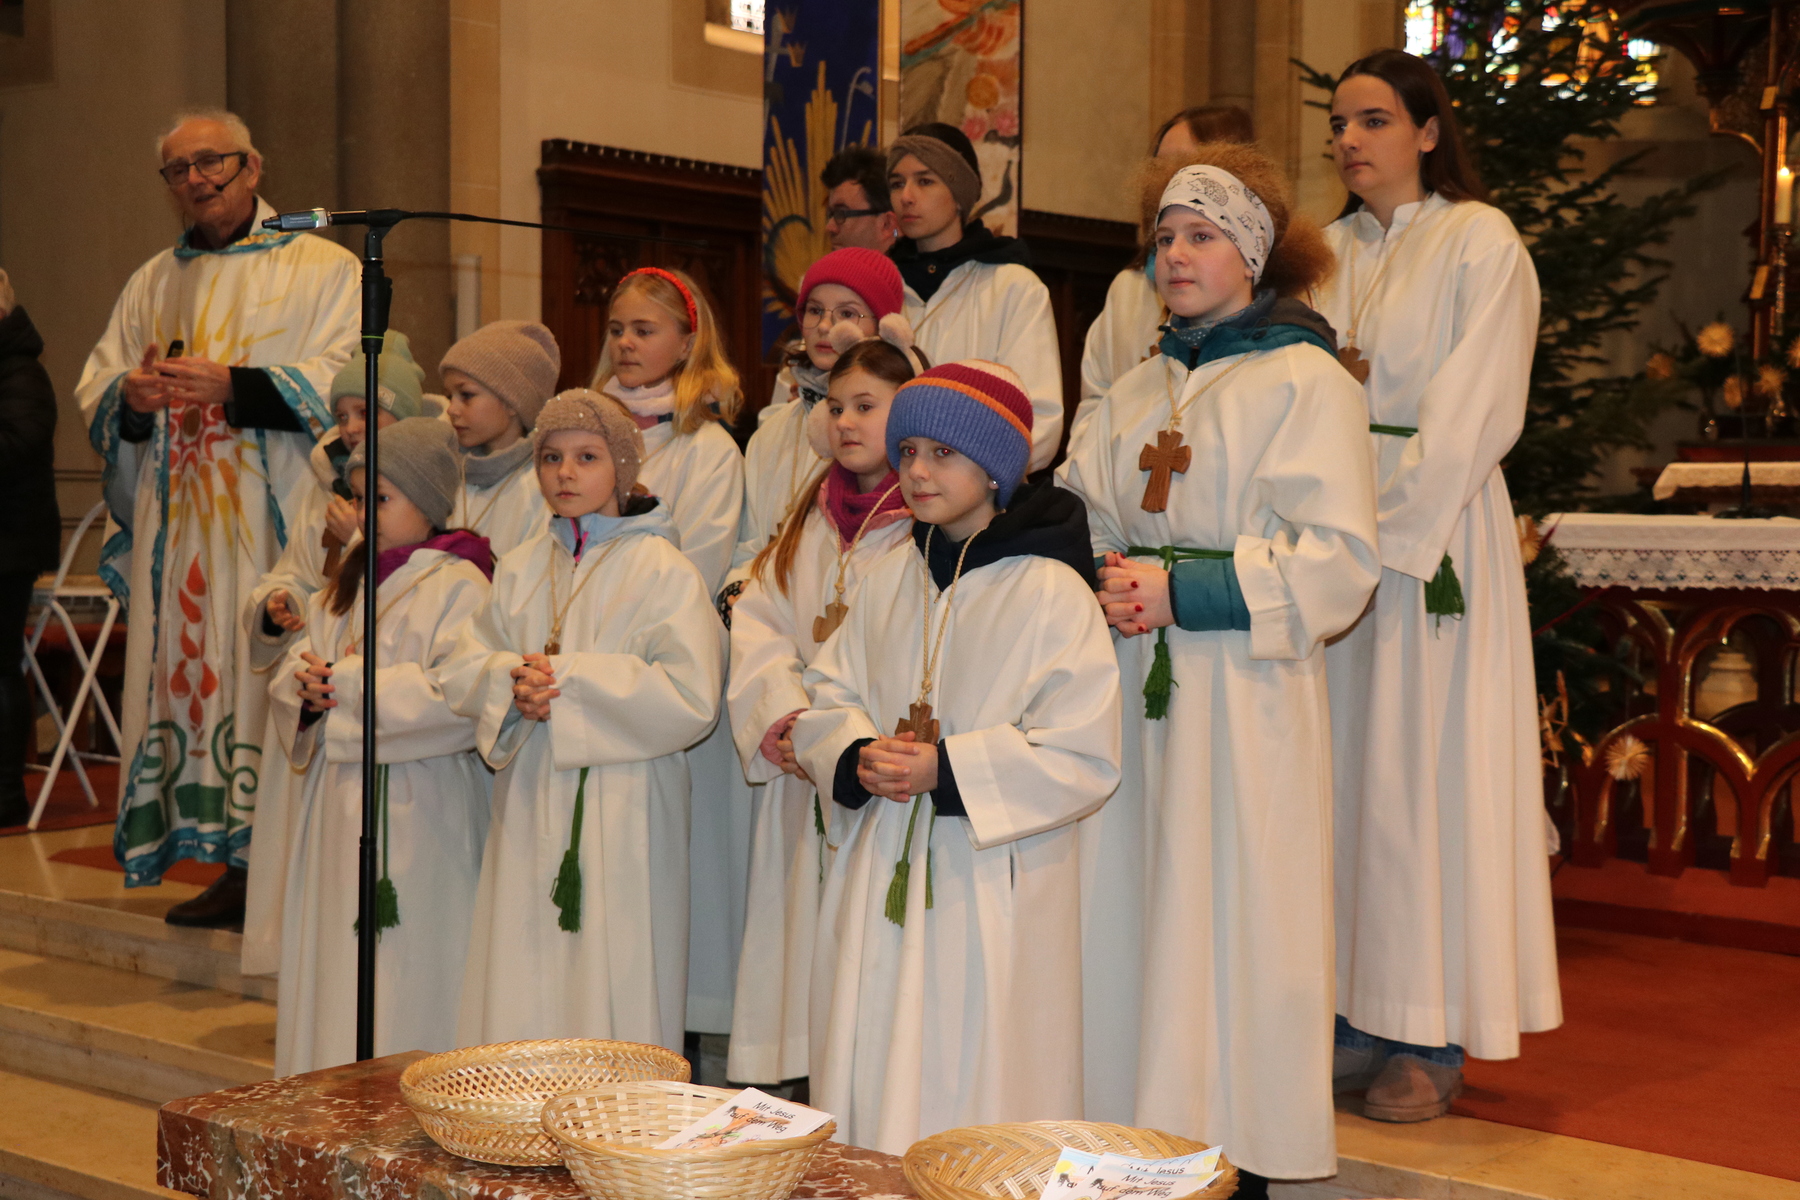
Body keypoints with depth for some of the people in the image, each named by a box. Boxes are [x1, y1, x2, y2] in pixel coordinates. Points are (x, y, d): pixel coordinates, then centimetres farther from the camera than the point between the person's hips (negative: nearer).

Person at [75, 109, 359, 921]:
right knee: (193, 672, 1)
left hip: (279, 523, -5)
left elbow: (343, 383, -8)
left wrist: (233, 386, -19)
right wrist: (131, 397, -7)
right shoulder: (152, 284, 21)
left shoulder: (325, 268, 6)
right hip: (177, 523, 5)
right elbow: (94, 393, 16)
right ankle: (234, 870, 6)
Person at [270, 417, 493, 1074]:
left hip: (415, 809, -8)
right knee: (335, 964, 11)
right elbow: (298, 662, 18)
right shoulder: (347, 583, 16)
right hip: (337, 800, 8)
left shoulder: (458, 587, -9)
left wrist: (345, 684, -16)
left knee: (404, 975, -4)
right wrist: (304, 684, -7)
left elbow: (458, 697, -21)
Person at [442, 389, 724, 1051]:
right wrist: (513, 683, -11)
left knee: (610, 987, -4)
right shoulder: (519, 569, 14)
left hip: (620, 810, -5)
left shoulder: (663, 571, -4)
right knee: (523, 984, 4)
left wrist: (567, 677, -12)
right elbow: (463, 670, 12)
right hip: (529, 804, 5)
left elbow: (691, 699, -13)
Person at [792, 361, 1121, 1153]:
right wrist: (858, 759, -9)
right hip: (880, 878, 6)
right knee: (874, 1081, 11)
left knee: (973, 1093, 0)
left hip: (991, 890, -5)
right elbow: (826, 699, 13)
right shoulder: (886, 583, 9)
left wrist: (946, 771, -19)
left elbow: (1083, 757, -14)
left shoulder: (1050, 593, -10)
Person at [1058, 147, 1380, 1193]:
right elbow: (1078, 524, 17)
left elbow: (1341, 557, -11)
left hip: (1243, 706, -6)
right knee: (1129, 922, 5)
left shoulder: (1305, 382, -2)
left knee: (1227, 929, -4)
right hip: (1134, 685, 6)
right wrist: (1096, 586, -6)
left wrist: (1183, 591, -17)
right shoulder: (1137, 393, 19)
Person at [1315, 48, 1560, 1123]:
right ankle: (1362, 1014, 11)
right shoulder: (1332, 252, 15)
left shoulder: (1480, 242, -3)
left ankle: (1434, 1036, 3)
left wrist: (1389, 535, -15)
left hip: (1436, 534, -5)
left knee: (1427, 764, -4)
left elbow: (1470, 417, -11)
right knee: (1349, 762, 4)